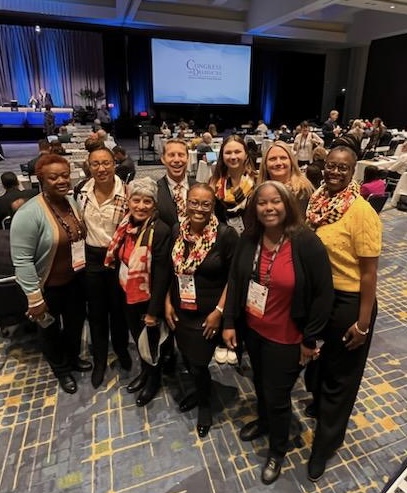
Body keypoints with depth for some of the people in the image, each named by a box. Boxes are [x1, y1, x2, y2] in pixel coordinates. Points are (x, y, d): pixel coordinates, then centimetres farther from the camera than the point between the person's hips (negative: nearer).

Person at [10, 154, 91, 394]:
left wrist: (84, 267, 11)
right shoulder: (29, 213, -25)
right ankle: (61, 369, 44)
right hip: (49, 286, -6)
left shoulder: (72, 201, -3)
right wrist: (34, 297, -21)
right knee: (51, 328, 19)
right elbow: (22, 260, -23)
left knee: (76, 321, 24)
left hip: (76, 279, 6)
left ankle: (74, 358, 52)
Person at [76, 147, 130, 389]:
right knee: (96, 312, 14)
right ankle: (100, 360, 34)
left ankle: (121, 349, 42)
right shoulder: (83, 192, -3)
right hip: (92, 257, 3)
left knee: (118, 308, 15)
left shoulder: (126, 193, -15)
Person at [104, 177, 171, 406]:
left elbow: (161, 274, -21)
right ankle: (144, 371, 50)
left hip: (148, 300, -6)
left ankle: (154, 379, 41)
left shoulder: (161, 231, -23)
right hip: (129, 296, 6)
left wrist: (154, 310, -18)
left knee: (151, 340, 15)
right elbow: (119, 260, 6)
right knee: (137, 337, 24)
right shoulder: (127, 224, -2)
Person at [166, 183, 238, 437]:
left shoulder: (226, 234, -17)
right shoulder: (177, 232, -3)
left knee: (199, 364, 5)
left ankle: (205, 405, 38)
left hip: (208, 314, -4)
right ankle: (199, 390, 51)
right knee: (188, 360, 19)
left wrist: (219, 311, -14)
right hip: (180, 311, 5)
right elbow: (170, 271, 8)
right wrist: (167, 303, 3)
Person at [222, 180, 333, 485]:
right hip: (251, 330, 5)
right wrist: (230, 322, 0)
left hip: (286, 338, -4)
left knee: (278, 397, 12)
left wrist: (310, 339, -10)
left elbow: (324, 293, -16)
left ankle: (278, 451, 43)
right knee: (260, 383, 27)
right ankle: (263, 421, 58)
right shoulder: (249, 239, -8)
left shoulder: (306, 243, -22)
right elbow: (235, 280, 1)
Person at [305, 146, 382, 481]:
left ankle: (326, 442, 36)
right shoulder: (317, 202, -2)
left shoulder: (362, 212, -19)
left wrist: (363, 322, -13)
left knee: (340, 372, 15)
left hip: (348, 302, -6)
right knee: (316, 359, 26)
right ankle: (319, 403, 58)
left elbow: (369, 271, -16)